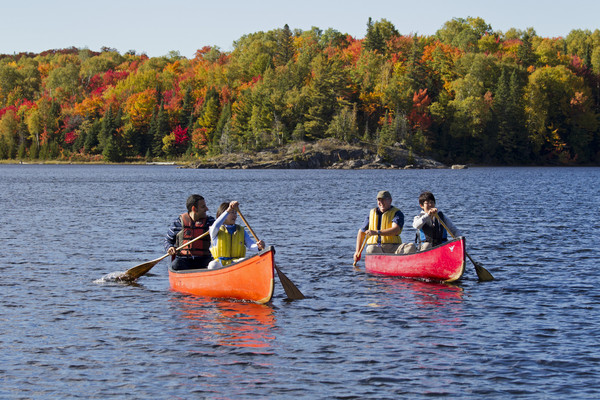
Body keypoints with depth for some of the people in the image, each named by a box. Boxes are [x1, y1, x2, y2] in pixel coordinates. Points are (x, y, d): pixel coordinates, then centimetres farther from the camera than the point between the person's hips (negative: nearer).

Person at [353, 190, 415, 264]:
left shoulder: (397, 213, 4)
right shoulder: (372, 213, 17)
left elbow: (396, 230, -16)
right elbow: (361, 232, 25)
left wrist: (377, 232, -26)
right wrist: (358, 252, 17)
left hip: (393, 247, -1)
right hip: (376, 247, 1)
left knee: (411, 247, -30)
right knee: (370, 250, -35)